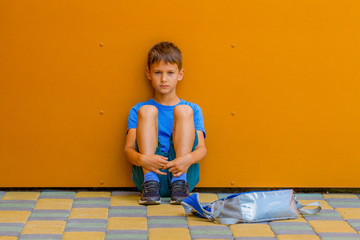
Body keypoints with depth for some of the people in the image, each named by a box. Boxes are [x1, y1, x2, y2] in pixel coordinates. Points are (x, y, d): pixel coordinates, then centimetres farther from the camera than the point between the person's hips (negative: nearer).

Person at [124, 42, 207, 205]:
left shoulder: (193, 110, 15)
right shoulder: (138, 110, 14)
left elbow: (201, 148, 3)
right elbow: (128, 149, 2)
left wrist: (188, 159, -23)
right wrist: (142, 159, -24)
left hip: (183, 172, 0)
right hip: (147, 171, 0)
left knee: (183, 110, -13)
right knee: (147, 110, -14)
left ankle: (180, 183, -22)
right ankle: (150, 182, -26)